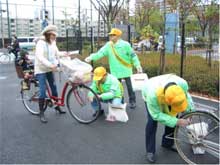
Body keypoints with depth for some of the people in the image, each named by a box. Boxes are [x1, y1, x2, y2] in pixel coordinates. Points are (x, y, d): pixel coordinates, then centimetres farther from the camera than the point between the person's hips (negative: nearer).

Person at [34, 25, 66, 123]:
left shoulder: (53, 43, 4)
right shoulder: (41, 43, -18)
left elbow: (57, 53, 12)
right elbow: (39, 57, -30)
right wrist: (50, 65, -40)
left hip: (50, 69, 7)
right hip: (41, 69, -7)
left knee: (54, 87, 14)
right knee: (43, 91, -11)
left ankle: (57, 106, 32)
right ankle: (41, 113, 0)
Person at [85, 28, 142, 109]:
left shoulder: (125, 44, -11)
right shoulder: (108, 45, -2)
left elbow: (133, 55, -5)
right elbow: (100, 53, -11)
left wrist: (137, 65, -8)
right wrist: (91, 57, -27)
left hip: (126, 70, -3)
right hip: (115, 71, 3)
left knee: (129, 86, 6)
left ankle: (132, 101, 22)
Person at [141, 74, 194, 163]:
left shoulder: (182, 83, -38)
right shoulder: (153, 95, -49)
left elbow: (186, 95, -12)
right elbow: (157, 115, -35)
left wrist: (190, 110, -21)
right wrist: (177, 122, -39)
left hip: (166, 94, 4)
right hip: (149, 93, -4)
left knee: (173, 117, -2)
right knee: (152, 121, -17)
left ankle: (167, 143, 22)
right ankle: (150, 151, 0)